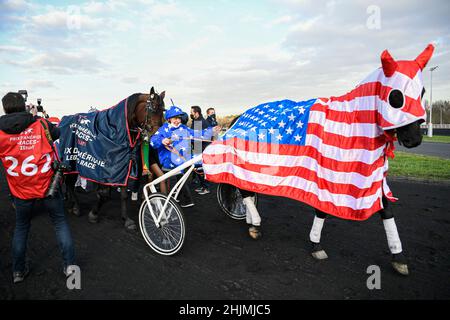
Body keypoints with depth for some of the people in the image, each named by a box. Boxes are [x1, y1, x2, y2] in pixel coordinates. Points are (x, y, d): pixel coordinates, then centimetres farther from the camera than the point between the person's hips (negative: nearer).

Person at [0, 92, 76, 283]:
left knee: (21, 227, 21)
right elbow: (58, 134, 8)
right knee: (60, 221, 15)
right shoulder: (42, 125, -9)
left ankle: (18, 271, 32)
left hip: (21, 189, 1)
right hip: (48, 185, -1)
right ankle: (69, 264, 16)